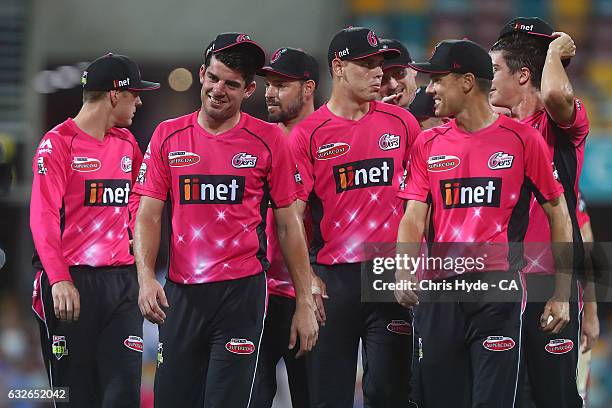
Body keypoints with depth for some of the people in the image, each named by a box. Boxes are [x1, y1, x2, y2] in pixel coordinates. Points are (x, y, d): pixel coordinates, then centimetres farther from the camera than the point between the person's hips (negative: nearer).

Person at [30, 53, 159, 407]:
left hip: (122, 280, 6)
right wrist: (59, 280, -23)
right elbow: (43, 218, -13)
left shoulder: (127, 143, 14)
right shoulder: (58, 144, -6)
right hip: (71, 283, -6)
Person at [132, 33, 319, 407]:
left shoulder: (268, 140, 0)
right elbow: (149, 215, 6)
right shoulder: (168, 136, 6)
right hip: (181, 293, 3)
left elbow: (288, 225, 4)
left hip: (242, 292, -3)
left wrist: (305, 304, 2)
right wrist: (146, 278, -10)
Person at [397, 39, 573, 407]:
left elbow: (558, 214, 4)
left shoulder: (522, 139, 0)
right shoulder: (428, 144, 10)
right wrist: (404, 272, -15)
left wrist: (562, 294, -1)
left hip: (497, 291, -4)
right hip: (439, 291, 4)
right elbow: (414, 217, 5)